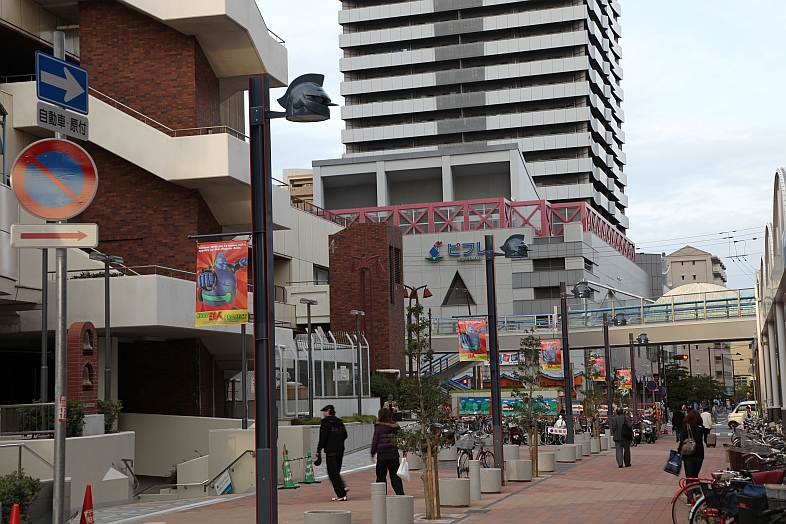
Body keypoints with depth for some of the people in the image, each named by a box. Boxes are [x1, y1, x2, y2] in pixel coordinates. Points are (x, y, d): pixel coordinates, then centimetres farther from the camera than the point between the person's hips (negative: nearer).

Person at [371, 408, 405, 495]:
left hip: (382, 455, -3)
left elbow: (375, 440, -5)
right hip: (394, 454, 3)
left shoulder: (378, 427, -7)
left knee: (380, 476, 7)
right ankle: (400, 493, 2)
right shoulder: (395, 426, 4)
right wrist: (404, 450, 10)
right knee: (395, 475, 9)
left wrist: (372, 453, 2)